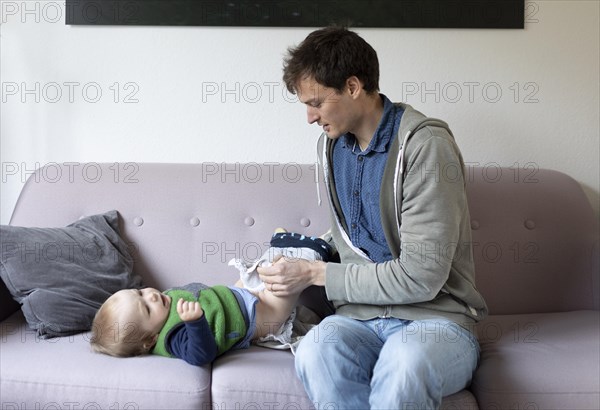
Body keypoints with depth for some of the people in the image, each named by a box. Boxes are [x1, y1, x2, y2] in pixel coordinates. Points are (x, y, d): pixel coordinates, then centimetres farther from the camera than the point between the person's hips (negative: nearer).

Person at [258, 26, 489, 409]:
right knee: (315, 352, -31)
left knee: (403, 367, -40)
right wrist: (299, 260, 7)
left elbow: (421, 277, -17)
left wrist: (316, 274, -11)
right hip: (361, 313, 5)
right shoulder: (331, 145, 11)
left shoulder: (425, 145, -13)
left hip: (436, 318, -5)